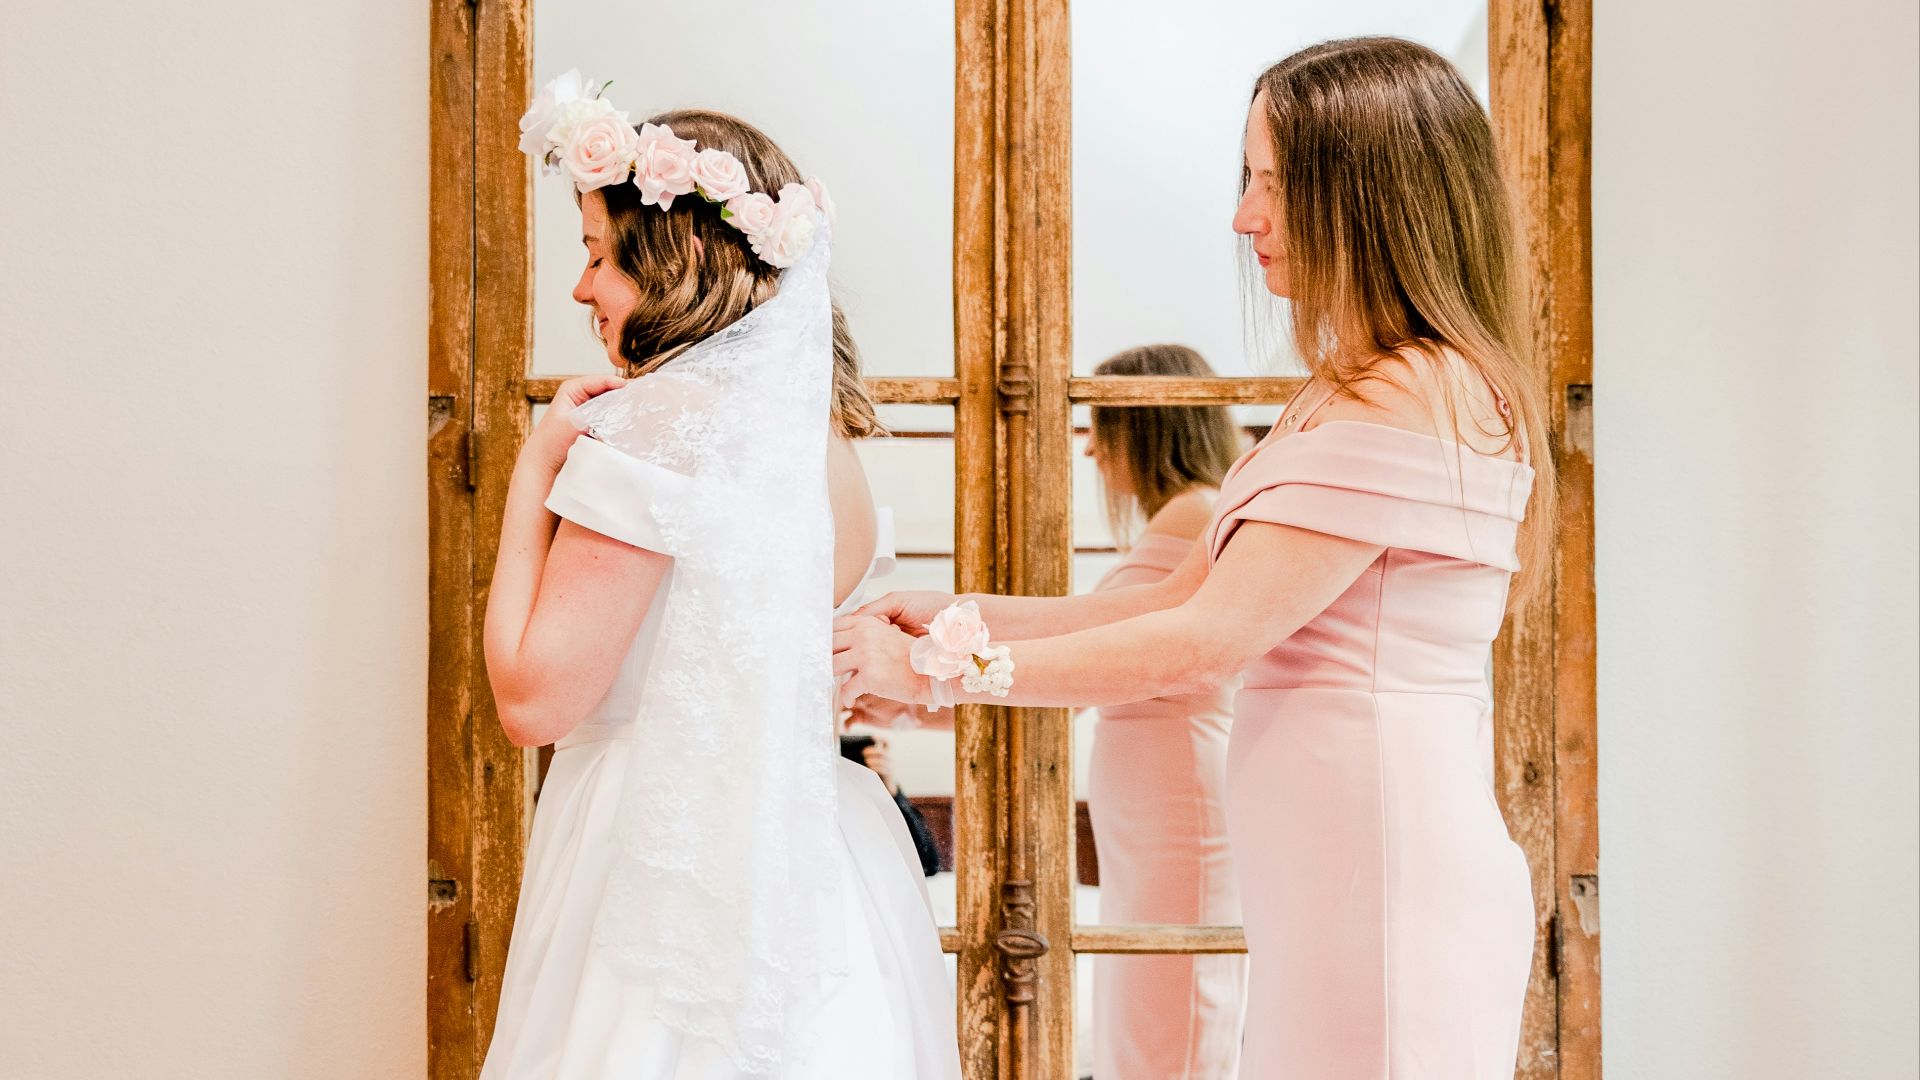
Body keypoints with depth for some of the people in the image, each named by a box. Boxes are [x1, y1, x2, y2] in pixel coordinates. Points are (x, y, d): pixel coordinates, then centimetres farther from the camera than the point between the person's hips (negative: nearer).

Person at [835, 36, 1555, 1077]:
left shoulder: (1404, 403, -16)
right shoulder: (1355, 392, 17)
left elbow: (1205, 641, -19)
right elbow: (1186, 592, 13)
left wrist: (944, 669, -13)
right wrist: (960, 615, 4)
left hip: (1384, 887, -9)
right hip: (1331, 888, 9)